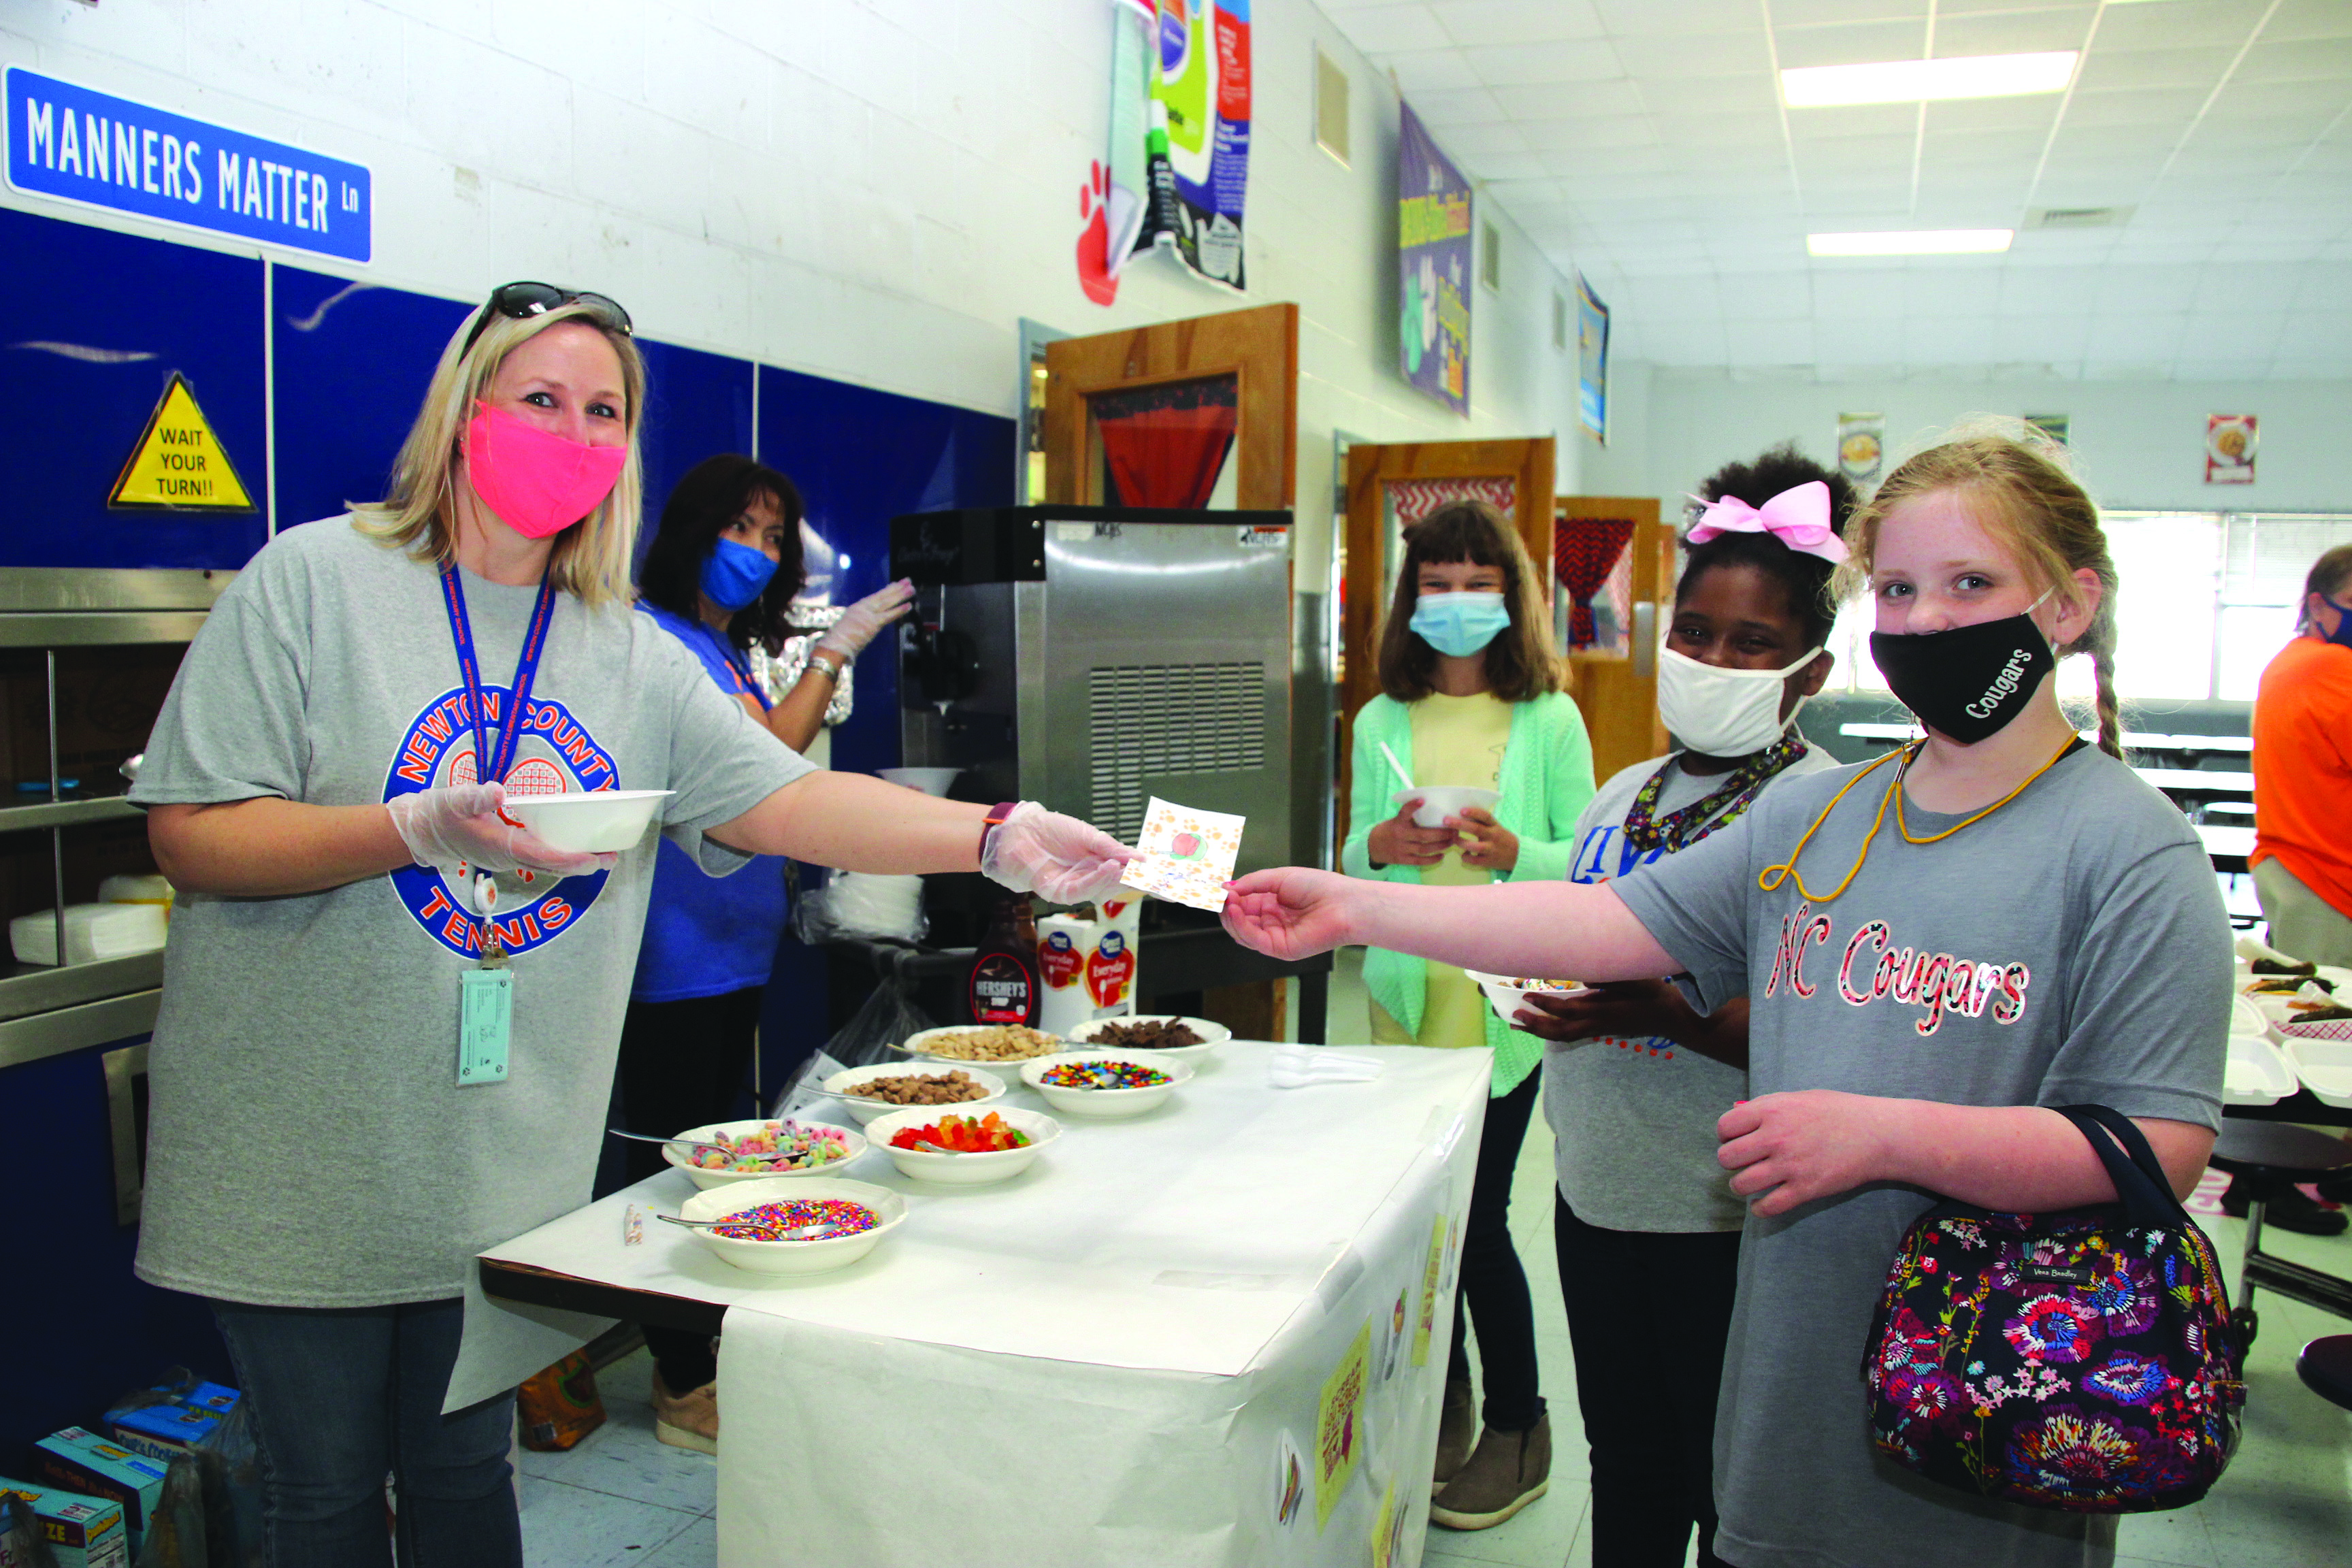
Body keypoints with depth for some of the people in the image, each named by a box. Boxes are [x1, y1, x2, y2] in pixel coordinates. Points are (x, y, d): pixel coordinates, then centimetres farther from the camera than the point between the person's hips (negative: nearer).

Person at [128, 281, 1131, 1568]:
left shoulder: (636, 656, 5)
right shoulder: (316, 578, -6)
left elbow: (789, 800, -6)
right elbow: (191, 838, -10)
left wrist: (996, 838, -20)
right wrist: (421, 829, -25)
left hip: (503, 1172, 3)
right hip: (302, 1165, -3)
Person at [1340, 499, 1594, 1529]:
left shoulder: (1550, 720, -1)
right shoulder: (1380, 722, 7)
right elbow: (1353, 862, 8)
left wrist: (1514, 855, -20)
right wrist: (1382, 846, -13)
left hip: (1510, 997, -3)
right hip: (1410, 991, 4)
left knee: (1477, 1214, -2)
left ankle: (1517, 1426, 19)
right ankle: (1445, 1402, 32)